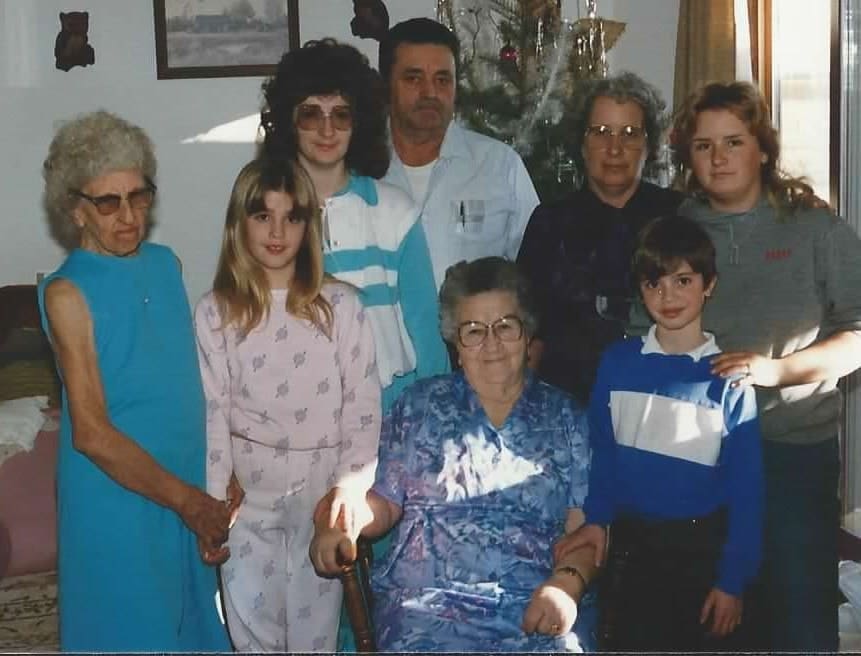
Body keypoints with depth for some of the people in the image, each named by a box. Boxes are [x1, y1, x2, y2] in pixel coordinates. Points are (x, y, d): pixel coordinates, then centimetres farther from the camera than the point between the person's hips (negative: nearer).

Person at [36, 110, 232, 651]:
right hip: (116, 497, -6)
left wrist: (203, 496, 7)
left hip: (189, 492, 6)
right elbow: (90, 432, -18)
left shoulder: (165, 264, 5)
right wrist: (186, 500, -17)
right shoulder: (68, 293, -14)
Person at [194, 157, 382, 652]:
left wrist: (352, 486, -10)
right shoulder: (214, 313, -1)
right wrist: (213, 505, -7)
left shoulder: (341, 305, -3)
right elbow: (211, 412, -2)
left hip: (322, 490, -1)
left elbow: (364, 403, -2)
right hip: (247, 494, 1)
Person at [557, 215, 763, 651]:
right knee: (623, 642, 10)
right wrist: (596, 517, -9)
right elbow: (600, 451, 6)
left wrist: (732, 580, -7)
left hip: (702, 548, -2)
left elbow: (746, 485, -5)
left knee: (699, 641, 10)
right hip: (629, 544, 2)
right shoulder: (617, 362, 0)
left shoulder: (728, 378, -7)